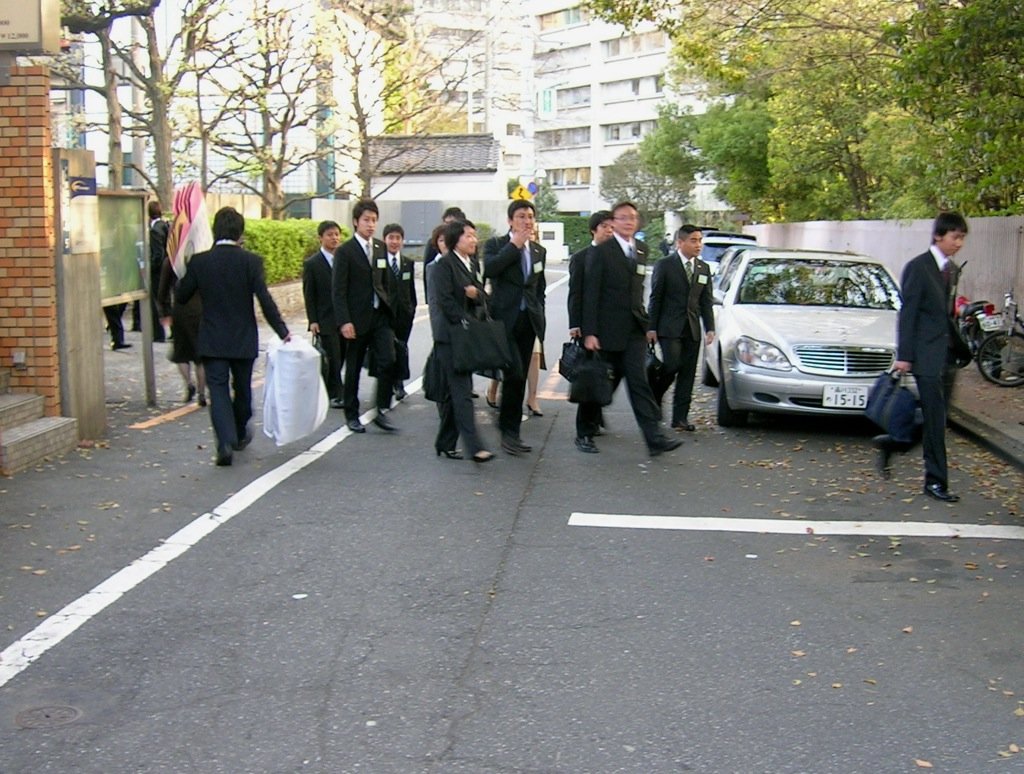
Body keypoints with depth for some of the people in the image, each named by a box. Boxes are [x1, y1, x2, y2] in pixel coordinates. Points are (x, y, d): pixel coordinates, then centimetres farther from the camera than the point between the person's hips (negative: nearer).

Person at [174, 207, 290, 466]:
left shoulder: (199, 262, -5)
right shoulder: (250, 261, -10)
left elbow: (180, 297, 2)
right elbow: (265, 300, -15)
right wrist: (282, 331, -9)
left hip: (212, 340, 0)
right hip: (243, 340, 0)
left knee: (218, 390, 1)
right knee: (242, 388, 18)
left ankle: (225, 441, -15)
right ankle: (240, 434, 36)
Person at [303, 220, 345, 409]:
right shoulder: (312, 263, -4)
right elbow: (309, 295, -3)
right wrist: (313, 321, -9)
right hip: (326, 319, -4)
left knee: (341, 357, 9)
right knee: (333, 357, -4)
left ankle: (329, 389, 24)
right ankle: (335, 395, 6)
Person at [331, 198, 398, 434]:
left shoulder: (381, 248, 10)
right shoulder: (345, 251, -7)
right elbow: (338, 290, -11)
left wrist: (388, 307, 9)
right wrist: (344, 321, -18)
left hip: (380, 316, 4)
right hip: (357, 319, -4)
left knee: (388, 362, -8)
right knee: (353, 368, 6)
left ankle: (382, 411, 3)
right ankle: (352, 415, 19)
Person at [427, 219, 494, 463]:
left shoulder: (473, 264, 18)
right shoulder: (443, 265, -8)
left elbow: (483, 297, 16)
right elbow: (444, 300, -15)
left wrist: (477, 294, -8)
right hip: (450, 335, -8)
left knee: (451, 393, 12)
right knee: (461, 392, -10)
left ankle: (445, 444, 18)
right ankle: (474, 447, -14)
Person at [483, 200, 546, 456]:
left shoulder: (539, 251, 16)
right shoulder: (496, 244, 1)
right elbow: (489, 269, -20)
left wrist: (539, 317, 16)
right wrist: (515, 245, -15)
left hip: (528, 320, 6)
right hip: (504, 319, -5)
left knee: (520, 377, 7)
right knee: (515, 373, -16)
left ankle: (510, 429, 15)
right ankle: (509, 430, -4)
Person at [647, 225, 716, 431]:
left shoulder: (704, 269, 13)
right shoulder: (664, 265, -2)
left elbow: (706, 302, 13)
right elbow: (655, 298, -3)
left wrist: (710, 328, 3)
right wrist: (651, 328, -8)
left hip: (692, 329, 5)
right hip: (669, 328, -5)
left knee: (687, 374, 2)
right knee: (672, 365, -15)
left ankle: (680, 418, 6)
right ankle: (654, 398, 11)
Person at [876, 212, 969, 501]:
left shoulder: (953, 270, 14)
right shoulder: (918, 268, -9)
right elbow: (908, 314, -11)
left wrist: (958, 349, 13)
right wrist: (904, 356, -14)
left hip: (948, 355, 8)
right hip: (927, 355, -8)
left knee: (936, 419, 10)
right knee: (934, 420, -4)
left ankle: (891, 443, 29)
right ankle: (935, 480, 3)